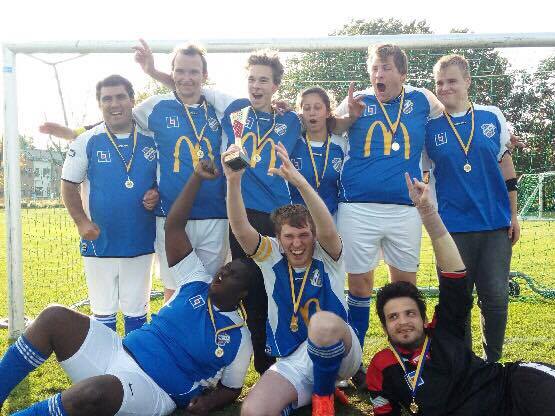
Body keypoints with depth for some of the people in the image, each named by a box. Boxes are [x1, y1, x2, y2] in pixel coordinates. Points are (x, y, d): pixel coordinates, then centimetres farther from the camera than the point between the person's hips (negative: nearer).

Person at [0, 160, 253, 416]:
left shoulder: (239, 340, 1)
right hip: (119, 352, 5)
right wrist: (197, 177, 0)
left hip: (151, 390, -5)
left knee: (96, 392, -39)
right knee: (54, 318, -15)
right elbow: (173, 227, 4)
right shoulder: (197, 285, 9)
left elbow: (231, 389, 9)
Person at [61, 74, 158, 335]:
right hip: (99, 242, -1)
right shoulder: (87, 142, -3)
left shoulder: (151, 141, 1)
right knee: (103, 312, 12)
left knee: (137, 312, 15)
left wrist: (157, 194, -10)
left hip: (141, 242, 1)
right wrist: (81, 222, -10)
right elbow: (69, 185, 2)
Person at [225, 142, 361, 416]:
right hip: (292, 363, 1)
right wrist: (233, 181, -32)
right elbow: (241, 230, -15)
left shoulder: (327, 255, -3)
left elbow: (328, 231, -27)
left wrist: (299, 181, -42)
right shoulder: (272, 257, 3)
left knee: (323, 322, -37)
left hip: (338, 354, 0)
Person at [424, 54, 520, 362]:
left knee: (496, 297, 4)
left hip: (496, 224, 1)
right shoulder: (428, 126, 1)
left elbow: (506, 165, 11)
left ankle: (494, 361, 24)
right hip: (453, 227, -1)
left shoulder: (492, 117, 5)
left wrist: (513, 213, 9)